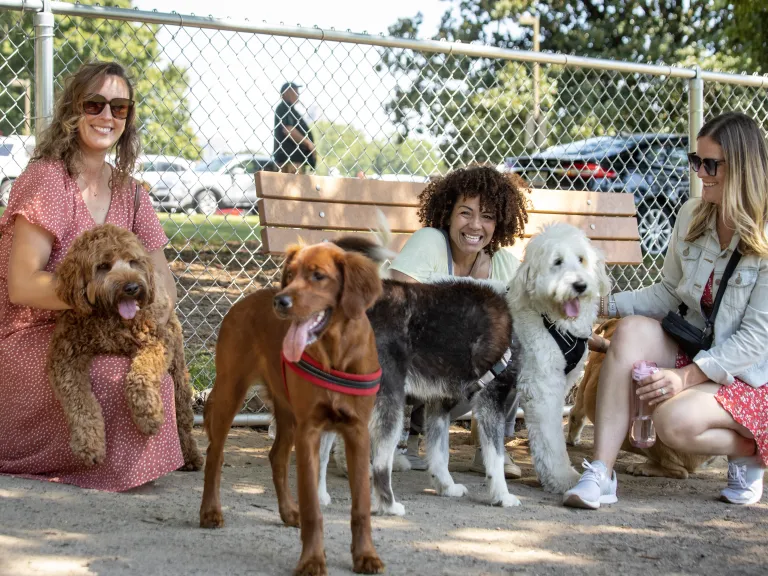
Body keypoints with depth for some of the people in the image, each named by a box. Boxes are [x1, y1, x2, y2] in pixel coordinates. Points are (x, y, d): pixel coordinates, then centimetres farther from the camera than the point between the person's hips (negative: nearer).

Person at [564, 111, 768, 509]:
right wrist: (604, 304, -7)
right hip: (694, 352, 6)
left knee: (674, 421, -32)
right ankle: (600, 475, -29)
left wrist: (687, 377, -27)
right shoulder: (693, 216, 2)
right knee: (631, 331, -25)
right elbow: (668, 294, 9)